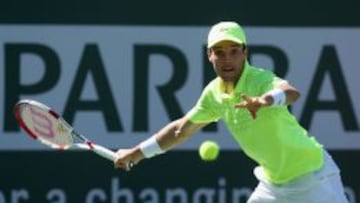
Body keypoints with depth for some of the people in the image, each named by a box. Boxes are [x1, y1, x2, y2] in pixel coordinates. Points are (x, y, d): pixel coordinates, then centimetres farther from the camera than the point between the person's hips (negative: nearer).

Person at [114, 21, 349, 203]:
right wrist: (138, 152, 17)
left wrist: (266, 100, -71)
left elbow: (291, 93, -49)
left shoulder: (260, 80, -25)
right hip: (274, 182, 7)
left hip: (312, 176, -7)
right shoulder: (214, 93, -2)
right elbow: (182, 129, 16)